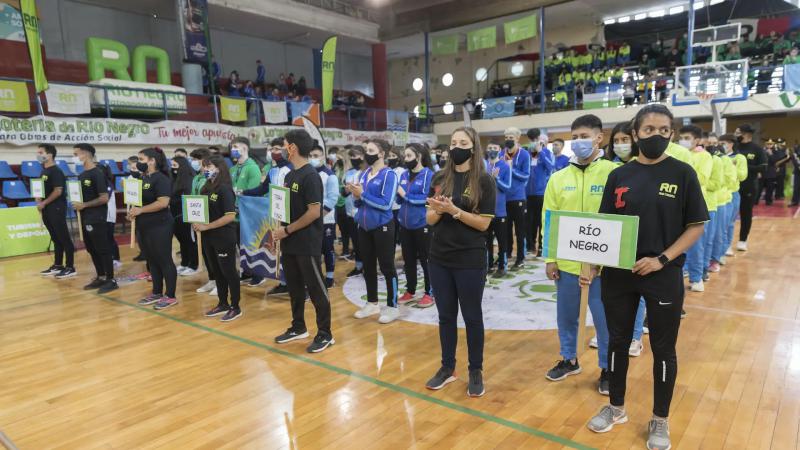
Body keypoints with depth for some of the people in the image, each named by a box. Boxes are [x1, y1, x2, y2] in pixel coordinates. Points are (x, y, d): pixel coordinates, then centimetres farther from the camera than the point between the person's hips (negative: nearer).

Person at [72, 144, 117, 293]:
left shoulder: (97, 174, -13)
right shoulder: (82, 175, 12)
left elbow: (104, 198, -18)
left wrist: (84, 205, -17)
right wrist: (77, 204, 3)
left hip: (96, 218, -9)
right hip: (85, 218, 9)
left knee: (103, 249, -3)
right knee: (91, 249, 13)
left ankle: (111, 280, 4)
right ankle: (101, 277, 23)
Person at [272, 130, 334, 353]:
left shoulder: (310, 176, -15)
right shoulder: (290, 175, 12)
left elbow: (314, 212, -19)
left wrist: (287, 230, -15)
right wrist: (279, 230, 3)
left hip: (307, 244, -8)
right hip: (289, 244, 8)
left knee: (315, 289, 1)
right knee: (294, 287, 16)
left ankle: (325, 334, 12)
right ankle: (298, 327, 31)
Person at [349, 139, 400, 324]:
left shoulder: (389, 174, -13)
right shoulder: (364, 173, 8)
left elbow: (386, 203, -22)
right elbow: (360, 203, 12)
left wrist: (363, 194, -20)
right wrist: (356, 195, -9)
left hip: (382, 227, -7)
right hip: (364, 227, 7)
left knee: (387, 267, 3)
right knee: (368, 266, 15)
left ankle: (392, 307, 15)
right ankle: (372, 303, 29)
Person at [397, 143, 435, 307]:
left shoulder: (429, 174, -10)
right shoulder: (404, 175, 9)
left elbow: (427, 198, -19)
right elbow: (399, 199, 14)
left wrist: (405, 194, -14)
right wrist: (396, 193, -7)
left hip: (422, 224, -6)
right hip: (405, 224, 6)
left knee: (425, 259, 5)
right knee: (408, 260, 15)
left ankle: (430, 293, 18)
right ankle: (410, 291, 29)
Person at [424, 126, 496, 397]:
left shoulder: (484, 181, -7)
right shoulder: (440, 179, 5)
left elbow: (484, 223, -11)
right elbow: (430, 220, 6)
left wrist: (453, 210, -21)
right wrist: (437, 210, -16)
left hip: (470, 260, -4)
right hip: (439, 258, 4)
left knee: (472, 317, 9)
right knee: (446, 315, 14)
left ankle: (476, 371, 25)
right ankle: (447, 367, 29)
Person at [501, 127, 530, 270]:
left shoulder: (524, 155, -6)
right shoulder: (502, 154, 6)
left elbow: (526, 176, -8)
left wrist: (511, 168, -19)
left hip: (518, 197, -4)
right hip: (504, 197, 4)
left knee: (519, 229, 3)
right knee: (506, 227, 15)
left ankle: (520, 259, 11)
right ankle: (507, 252, 31)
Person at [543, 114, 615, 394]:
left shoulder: (613, 174, -6)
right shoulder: (558, 178, 4)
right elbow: (548, 219, 5)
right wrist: (550, 258, 1)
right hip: (566, 260, 3)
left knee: (605, 318, 9)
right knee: (566, 314, 16)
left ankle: (607, 368, 29)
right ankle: (569, 359, 36)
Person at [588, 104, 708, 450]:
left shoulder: (682, 173, -4)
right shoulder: (619, 175, 3)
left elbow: (696, 226, -3)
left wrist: (662, 259, -15)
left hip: (664, 276, -2)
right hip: (618, 275, 3)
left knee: (663, 349, 11)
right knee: (618, 342, 14)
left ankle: (660, 420, 30)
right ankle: (616, 407, 34)